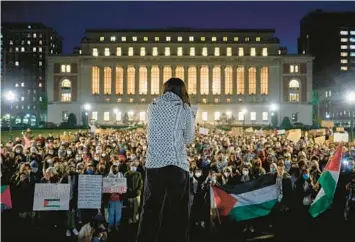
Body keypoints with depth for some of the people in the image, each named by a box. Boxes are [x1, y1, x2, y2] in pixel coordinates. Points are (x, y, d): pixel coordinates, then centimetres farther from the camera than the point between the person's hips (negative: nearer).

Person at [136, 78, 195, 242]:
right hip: (177, 165, -3)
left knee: (150, 211, 9)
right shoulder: (184, 109, 2)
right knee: (178, 213, 6)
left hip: (153, 165, 3)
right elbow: (189, 139, 8)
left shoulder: (152, 107, 11)